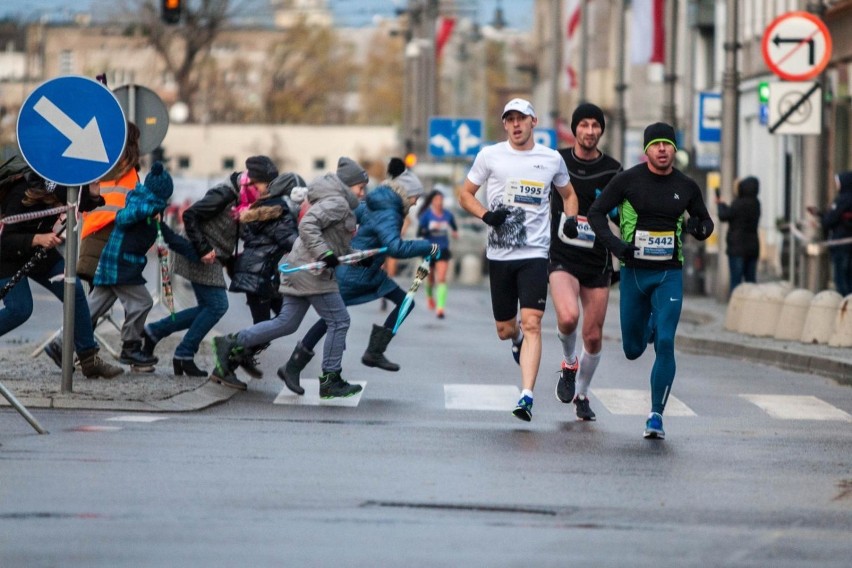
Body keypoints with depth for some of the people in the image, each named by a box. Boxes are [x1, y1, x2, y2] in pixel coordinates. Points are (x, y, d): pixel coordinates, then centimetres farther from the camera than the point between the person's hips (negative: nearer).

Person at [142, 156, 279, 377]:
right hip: (203, 259, -9)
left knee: (208, 307, 11)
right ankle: (184, 355, 1)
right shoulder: (225, 194, -20)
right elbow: (190, 215, -22)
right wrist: (203, 249, -23)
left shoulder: (244, 199, 7)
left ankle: (154, 331, 17)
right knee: (216, 305, -8)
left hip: (213, 259, 9)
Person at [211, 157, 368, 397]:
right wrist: (324, 253, -29)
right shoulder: (337, 202, -12)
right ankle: (331, 381, 0)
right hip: (312, 271, -10)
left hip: (299, 269, 10)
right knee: (338, 321, -4)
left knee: (287, 323, 9)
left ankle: (232, 345, 7)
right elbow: (307, 225, -25)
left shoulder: (339, 203, 22)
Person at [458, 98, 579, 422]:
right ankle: (518, 340, 48)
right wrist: (486, 215, -10)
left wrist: (571, 219, 3)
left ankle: (526, 396, -20)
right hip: (499, 254, 1)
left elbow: (568, 194, 23)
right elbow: (465, 194, 9)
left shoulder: (552, 159, 6)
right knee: (505, 329, 9)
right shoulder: (490, 156, 4)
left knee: (532, 323, -16)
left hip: (535, 253, -1)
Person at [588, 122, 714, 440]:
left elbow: (705, 220, 17)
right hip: (633, 273, 0)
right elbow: (596, 212, 0)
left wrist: (699, 228, -8)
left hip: (669, 274, 0)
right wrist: (613, 243, -15)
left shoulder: (686, 187, 2)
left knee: (665, 344, -15)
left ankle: (656, 416, -7)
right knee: (632, 350, 9)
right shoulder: (628, 180, -4)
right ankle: (650, 327, 48)